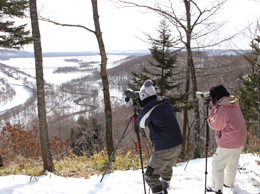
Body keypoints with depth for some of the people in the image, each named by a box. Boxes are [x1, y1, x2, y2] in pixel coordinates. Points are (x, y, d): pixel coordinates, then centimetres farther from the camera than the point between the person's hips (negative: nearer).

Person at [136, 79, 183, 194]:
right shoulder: (166, 102, 6)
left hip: (164, 149, -8)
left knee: (150, 176, 2)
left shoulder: (148, 108, -14)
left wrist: (141, 111, 17)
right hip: (177, 145, 8)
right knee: (167, 169, 29)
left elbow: (141, 124, 5)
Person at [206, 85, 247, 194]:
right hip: (241, 141, 9)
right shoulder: (234, 104, 5)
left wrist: (212, 109, -5)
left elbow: (214, 125, -10)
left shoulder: (222, 109, -22)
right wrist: (215, 107, 6)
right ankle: (229, 183, 38)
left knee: (217, 164, 3)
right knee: (233, 162, 23)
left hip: (228, 144, -9)